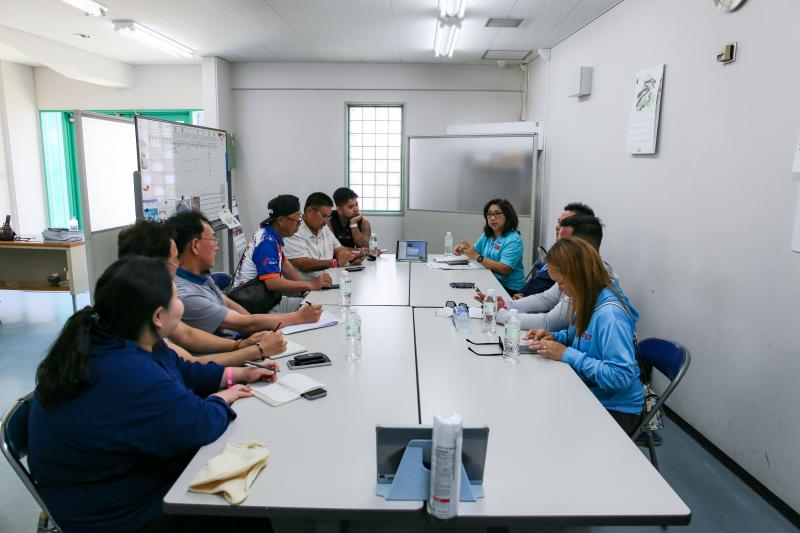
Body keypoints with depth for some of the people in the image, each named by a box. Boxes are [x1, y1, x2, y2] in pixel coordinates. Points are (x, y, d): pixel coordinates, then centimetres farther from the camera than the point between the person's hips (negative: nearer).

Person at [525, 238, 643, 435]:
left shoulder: (610, 314, -27)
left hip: (615, 408, -7)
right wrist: (554, 337, -2)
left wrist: (567, 355, -26)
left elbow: (620, 376, -30)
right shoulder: (588, 300, 0)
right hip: (589, 393, 7)